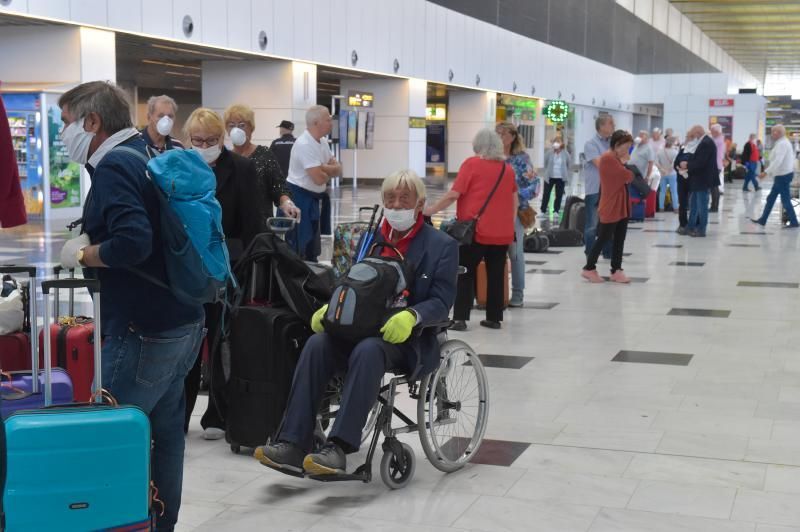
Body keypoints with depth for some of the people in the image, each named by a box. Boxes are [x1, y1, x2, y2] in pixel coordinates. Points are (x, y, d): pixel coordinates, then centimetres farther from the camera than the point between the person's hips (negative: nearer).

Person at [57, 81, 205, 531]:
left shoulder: (115, 166, -15)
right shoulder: (145, 157, 14)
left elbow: (132, 242, -28)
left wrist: (81, 255, -13)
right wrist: (91, 243, 13)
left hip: (142, 330, -10)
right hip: (180, 321, 10)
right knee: (165, 431, 15)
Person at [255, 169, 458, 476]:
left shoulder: (442, 246, 2)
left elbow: (441, 302, -6)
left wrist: (411, 316, -27)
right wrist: (331, 307, -6)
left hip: (409, 338, -4)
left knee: (367, 351, -37)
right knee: (317, 345, -26)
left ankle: (339, 448, -42)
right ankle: (293, 445, -31)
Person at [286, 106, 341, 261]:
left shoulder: (322, 143, 8)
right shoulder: (305, 145, -21)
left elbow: (338, 170, 5)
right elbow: (319, 178, -24)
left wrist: (322, 168, -15)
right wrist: (329, 172, -1)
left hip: (313, 198, 9)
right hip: (299, 198, -9)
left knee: (312, 246, 17)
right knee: (299, 248, -5)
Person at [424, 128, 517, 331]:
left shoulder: (472, 164, -6)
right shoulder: (508, 168, 9)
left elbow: (454, 194, -12)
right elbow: (514, 200, 15)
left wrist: (431, 210, -4)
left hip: (476, 230, -4)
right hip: (503, 232, 4)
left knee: (465, 274, 3)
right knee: (496, 275, 11)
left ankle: (460, 318, -3)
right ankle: (494, 318, 15)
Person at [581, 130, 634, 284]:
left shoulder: (617, 158, 14)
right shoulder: (607, 158, -19)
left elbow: (624, 177, 11)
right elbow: (628, 176, -19)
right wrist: (626, 164, 0)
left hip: (621, 205, 9)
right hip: (611, 207, -9)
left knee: (619, 239, 9)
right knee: (604, 238, -1)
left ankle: (616, 270, 14)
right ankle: (589, 268, 10)